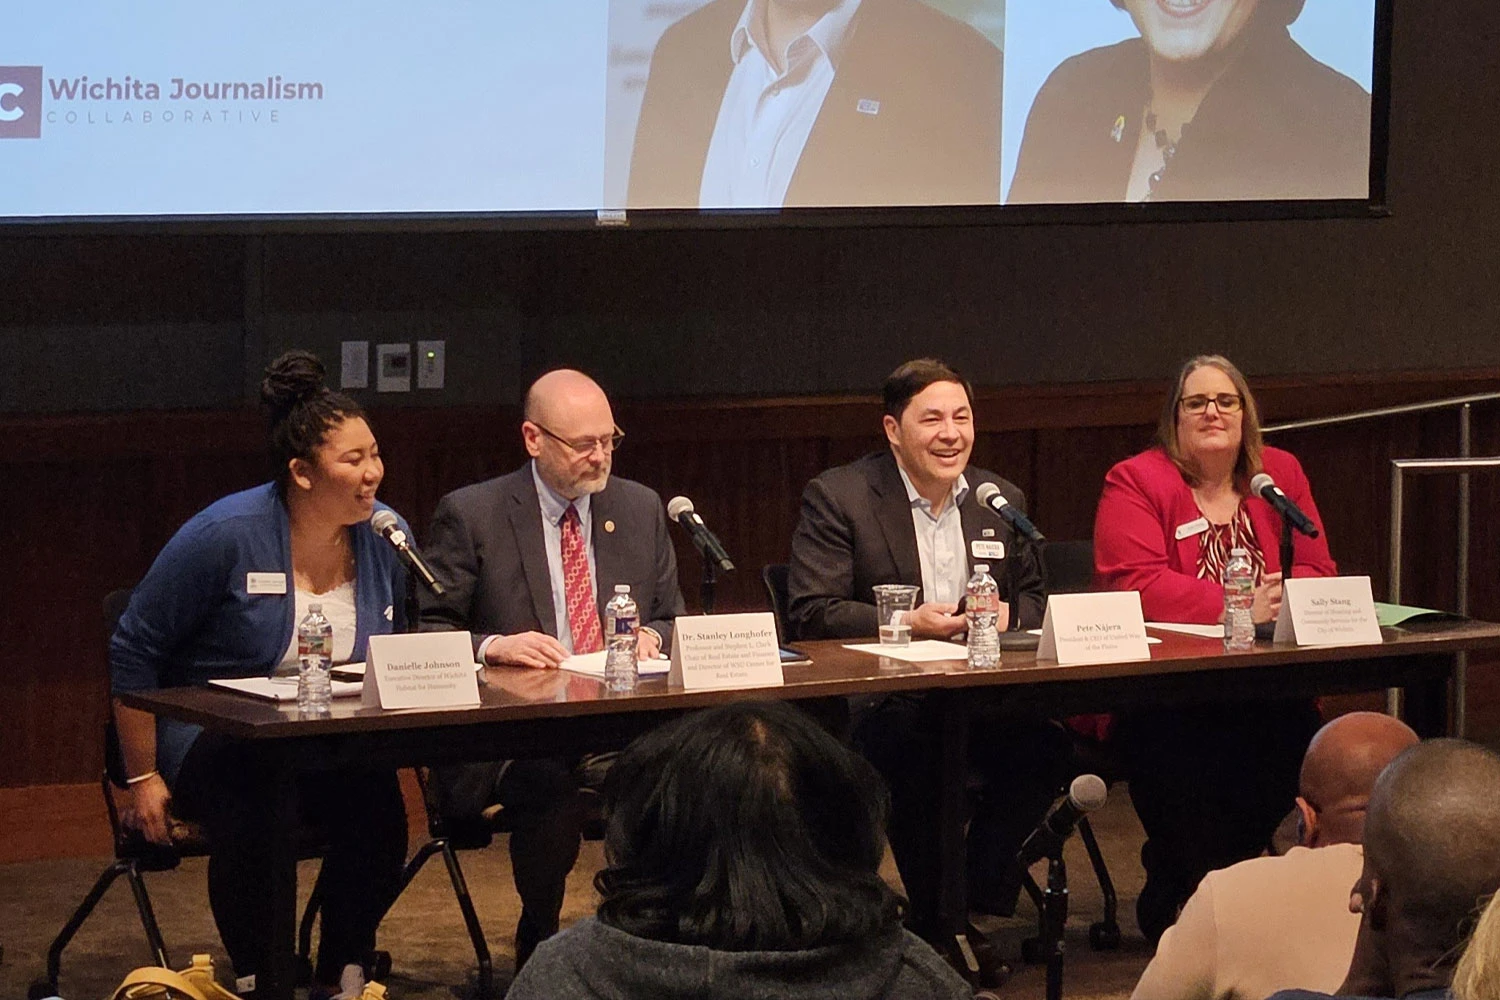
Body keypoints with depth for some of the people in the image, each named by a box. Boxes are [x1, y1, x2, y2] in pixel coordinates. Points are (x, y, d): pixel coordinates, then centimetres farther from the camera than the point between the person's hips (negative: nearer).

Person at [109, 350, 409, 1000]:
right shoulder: (226, 537, -13)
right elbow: (134, 653, -6)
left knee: (377, 819, -29)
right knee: (252, 824, -36)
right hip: (216, 744, -4)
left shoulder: (386, 538, 1)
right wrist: (142, 779, -7)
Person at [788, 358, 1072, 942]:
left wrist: (1008, 614, -4)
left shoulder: (1002, 500, 16)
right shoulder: (836, 497, -1)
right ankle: (935, 920, -21)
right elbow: (811, 614, -8)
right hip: (877, 692, -4)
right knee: (906, 740, -37)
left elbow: (1034, 598, 21)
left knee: (1043, 740, -27)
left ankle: (980, 902, -14)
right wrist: (909, 623, -20)